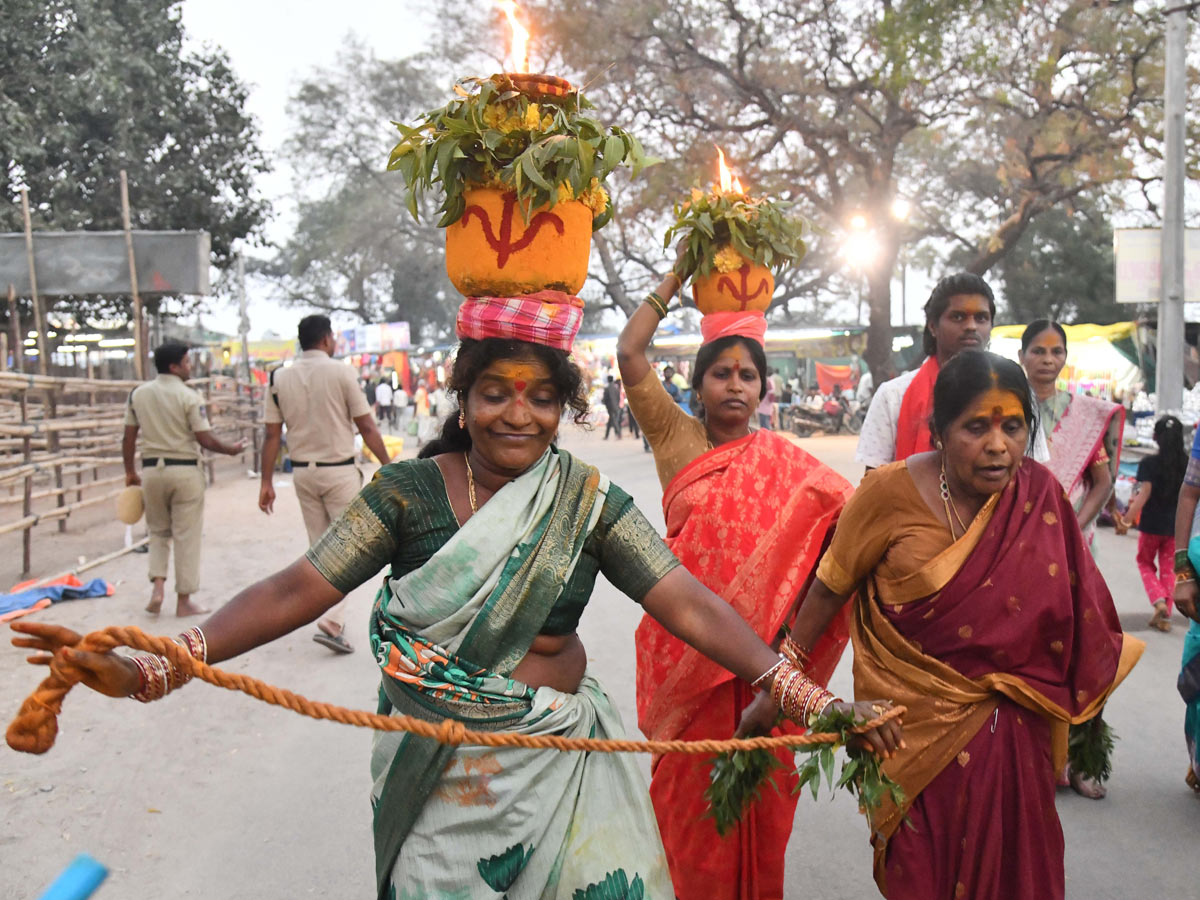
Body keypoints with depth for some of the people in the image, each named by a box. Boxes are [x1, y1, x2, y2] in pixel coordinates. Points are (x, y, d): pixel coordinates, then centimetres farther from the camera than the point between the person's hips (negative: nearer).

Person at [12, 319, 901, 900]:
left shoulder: (589, 502, -7)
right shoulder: (407, 491, -8)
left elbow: (686, 601, -13)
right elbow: (300, 588, -11)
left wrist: (795, 688, -24)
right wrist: (153, 667, -21)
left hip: (557, 762, 1)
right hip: (435, 771, 0)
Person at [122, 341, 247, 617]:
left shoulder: (138, 394, 4)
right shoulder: (189, 397, -11)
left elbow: (129, 438, 6)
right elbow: (205, 439, -12)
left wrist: (130, 472, 16)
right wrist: (230, 449, 5)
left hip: (151, 469, 4)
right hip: (184, 470, -4)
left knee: (158, 532, 20)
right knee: (186, 535, 4)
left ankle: (157, 585, 4)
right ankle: (184, 600, 10)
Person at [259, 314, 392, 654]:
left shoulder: (280, 378, 3)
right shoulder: (340, 372, -9)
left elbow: (272, 435, 2)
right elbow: (366, 427, -8)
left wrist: (266, 481, 7)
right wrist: (388, 467, -1)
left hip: (303, 473, 5)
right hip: (339, 470, -5)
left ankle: (332, 620, 24)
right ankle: (332, 622, -11)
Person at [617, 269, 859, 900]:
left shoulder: (782, 461, 5)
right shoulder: (677, 439, 3)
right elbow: (629, 354, -5)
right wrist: (677, 277, 1)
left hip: (757, 643, 1)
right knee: (691, 781, 8)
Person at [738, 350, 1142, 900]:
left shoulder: (1040, 494, -6)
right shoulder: (892, 491, -15)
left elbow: (1077, 607, 4)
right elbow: (828, 590, -7)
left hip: (1010, 729, 3)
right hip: (915, 724, -2)